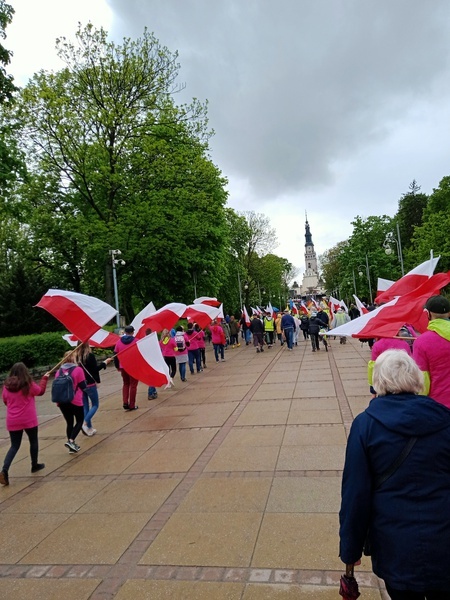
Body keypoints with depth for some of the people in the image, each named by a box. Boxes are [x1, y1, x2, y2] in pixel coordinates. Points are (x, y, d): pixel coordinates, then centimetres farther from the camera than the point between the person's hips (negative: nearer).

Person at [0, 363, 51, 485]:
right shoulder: (29, 384, -13)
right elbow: (40, 391, 6)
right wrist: (45, 378, 17)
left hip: (13, 421, 3)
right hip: (29, 420, -3)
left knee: (14, 446, 12)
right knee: (33, 441, 18)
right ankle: (34, 465, 30)